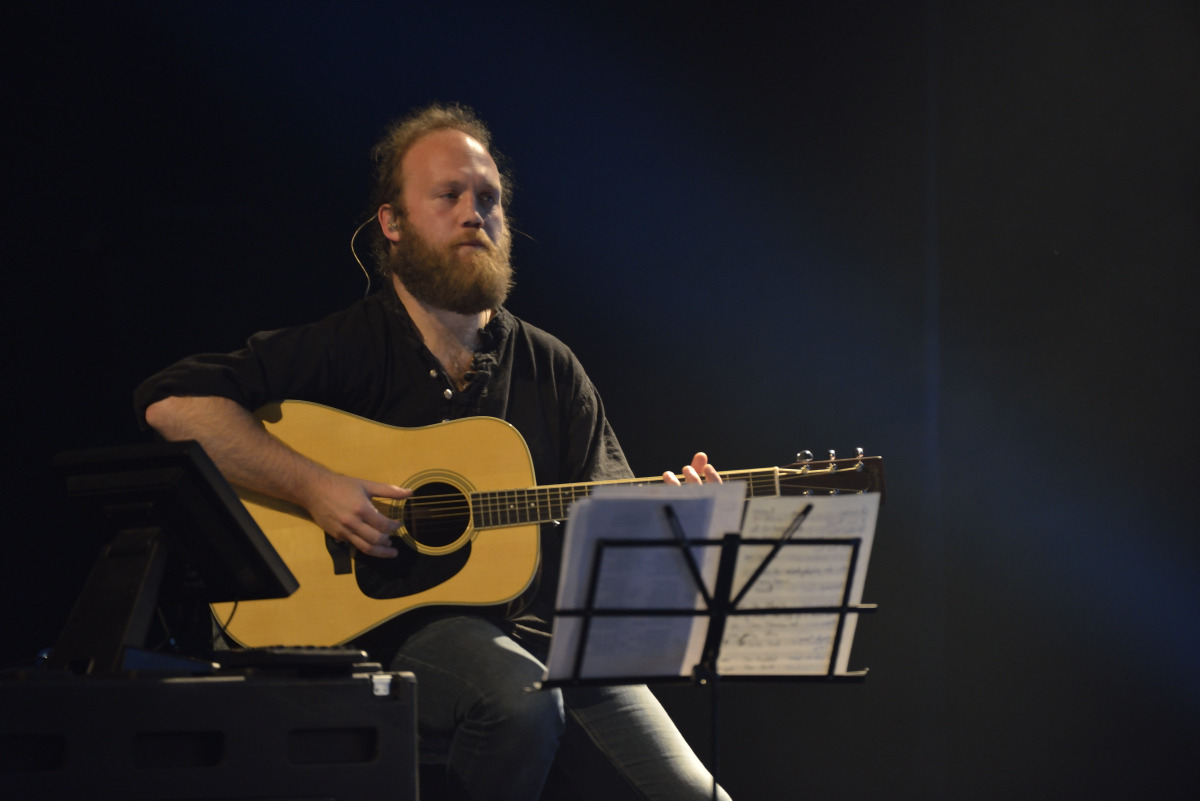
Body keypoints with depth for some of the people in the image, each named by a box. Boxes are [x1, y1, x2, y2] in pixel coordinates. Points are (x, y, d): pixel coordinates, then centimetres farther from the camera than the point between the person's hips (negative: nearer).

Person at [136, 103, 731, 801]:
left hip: (541, 636, 4)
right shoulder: (345, 349, 0)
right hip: (388, 627, -4)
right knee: (520, 696, -36)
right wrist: (315, 488, -20)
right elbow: (171, 403, -11)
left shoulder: (551, 369, 14)